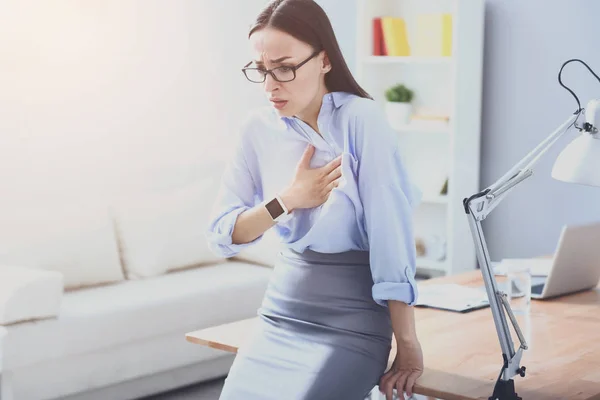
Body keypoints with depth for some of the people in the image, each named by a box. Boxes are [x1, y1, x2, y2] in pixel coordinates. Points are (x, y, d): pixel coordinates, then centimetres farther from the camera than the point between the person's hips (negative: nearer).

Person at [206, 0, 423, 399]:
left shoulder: (360, 119, -15)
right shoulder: (259, 128, 0)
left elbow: (391, 234, -17)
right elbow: (222, 235, 0)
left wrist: (408, 344, -17)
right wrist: (288, 200, -16)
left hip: (352, 320, -5)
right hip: (282, 313, 5)